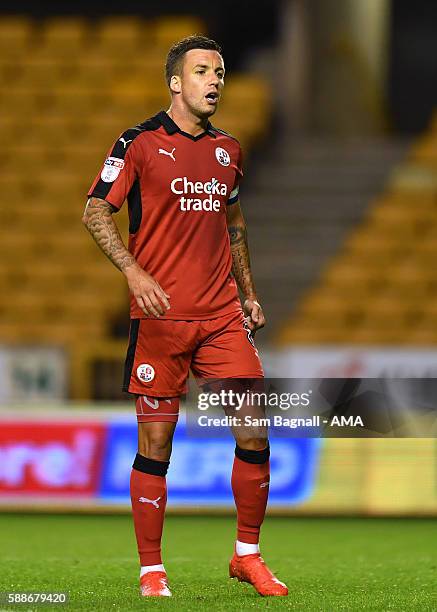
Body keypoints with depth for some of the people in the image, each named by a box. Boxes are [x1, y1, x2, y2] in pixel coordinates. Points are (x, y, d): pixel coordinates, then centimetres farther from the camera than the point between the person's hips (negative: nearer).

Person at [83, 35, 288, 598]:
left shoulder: (228, 149, 14)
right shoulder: (139, 144, -3)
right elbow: (95, 211, -3)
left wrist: (248, 293, 21)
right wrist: (134, 271, -16)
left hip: (222, 317, 5)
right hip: (159, 318, -5)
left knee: (256, 432, -2)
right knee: (156, 443, -1)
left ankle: (247, 555, 13)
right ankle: (151, 569, 9)